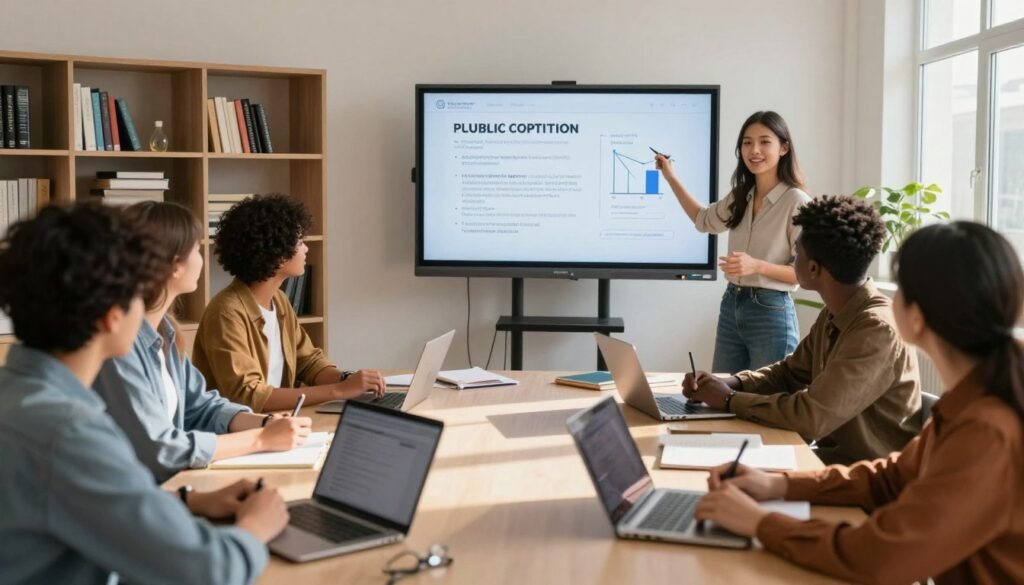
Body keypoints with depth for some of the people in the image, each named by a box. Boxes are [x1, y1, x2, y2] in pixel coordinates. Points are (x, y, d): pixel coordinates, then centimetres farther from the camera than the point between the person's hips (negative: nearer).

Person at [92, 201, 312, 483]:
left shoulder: (164, 329, 5)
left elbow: (201, 406, 13)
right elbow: (157, 451, -23)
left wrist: (265, 424, -5)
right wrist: (262, 439, -17)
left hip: (168, 486, 8)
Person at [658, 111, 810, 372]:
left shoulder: (796, 201, -14)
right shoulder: (739, 197, 8)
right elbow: (704, 220, 28)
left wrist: (757, 265, -27)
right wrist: (671, 177, 24)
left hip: (771, 312, -7)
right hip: (731, 306, 7)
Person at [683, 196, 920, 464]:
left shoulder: (877, 329, -25)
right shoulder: (833, 315, 4)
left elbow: (812, 417, -29)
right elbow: (790, 373, 16)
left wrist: (730, 399, -15)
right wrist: (729, 384, -3)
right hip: (833, 459, 7)